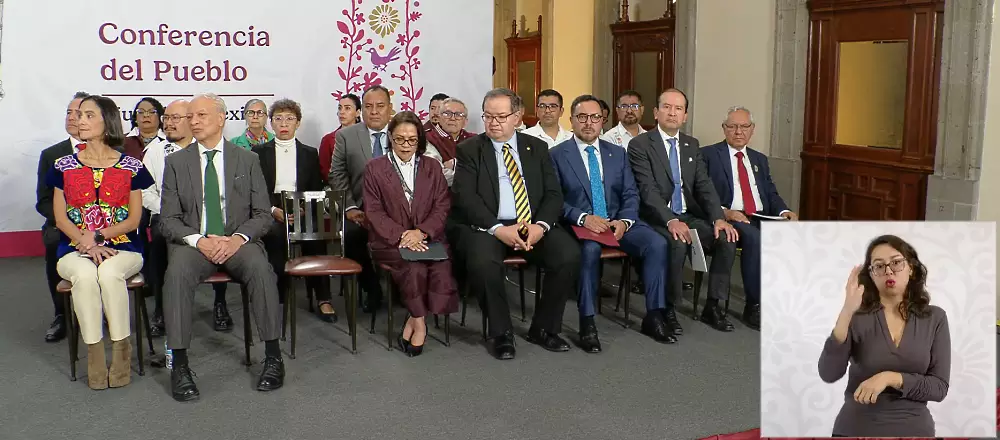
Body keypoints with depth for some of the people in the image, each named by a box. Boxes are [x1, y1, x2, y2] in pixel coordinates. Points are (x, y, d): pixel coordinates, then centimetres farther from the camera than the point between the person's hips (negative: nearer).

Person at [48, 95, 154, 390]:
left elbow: (134, 219, 2)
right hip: (75, 249, 1)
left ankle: (122, 349, -21)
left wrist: (98, 235, -13)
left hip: (122, 247, -1)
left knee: (109, 273, -35)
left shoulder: (130, 167, 7)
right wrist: (87, 244, -12)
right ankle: (94, 354, -24)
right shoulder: (64, 166, 11)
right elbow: (60, 218, 5)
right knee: (84, 274, -33)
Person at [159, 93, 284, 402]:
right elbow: (168, 219, 4)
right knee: (177, 273, -33)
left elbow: (263, 215, 5)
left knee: (261, 268, -32)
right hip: (193, 243, 0)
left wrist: (238, 238, -15)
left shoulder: (247, 160, 9)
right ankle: (180, 365, -27)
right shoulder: (176, 162, 9)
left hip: (238, 241, 0)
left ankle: (273, 357, -22)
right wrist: (199, 240, -16)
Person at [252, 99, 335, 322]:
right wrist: (274, 210, -13)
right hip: (270, 213, -1)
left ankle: (323, 299, -28)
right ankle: (277, 296, -28)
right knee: (275, 234, -35)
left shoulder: (309, 153, 17)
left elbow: (317, 192, 12)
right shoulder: (259, 152, 13)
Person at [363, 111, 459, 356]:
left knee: (442, 266, -30)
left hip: (427, 238, 2)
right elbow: (374, 212, 1)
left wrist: (421, 232, -11)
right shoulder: (374, 169, 9)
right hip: (390, 242, -2)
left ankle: (414, 320, -13)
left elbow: (442, 207, 7)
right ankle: (420, 323, -16)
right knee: (414, 266, -34)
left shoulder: (432, 168, 16)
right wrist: (401, 236, -14)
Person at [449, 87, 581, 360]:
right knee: (483, 262, -34)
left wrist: (541, 225, -14)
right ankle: (502, 333, -11)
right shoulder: (469, 149, 5)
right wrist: (498, 229, -21)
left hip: (533, 226, 3)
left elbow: (553, 193, 7)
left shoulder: (537, 148, 14)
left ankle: (543, 328, -3)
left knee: (569, 255, -23)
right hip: (485, 226, -3)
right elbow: (466, 197, -7)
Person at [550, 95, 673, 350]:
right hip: (579, 225, -4)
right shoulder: (558, 155, 3)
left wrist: (624, 221, -10)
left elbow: (631, 194, 10)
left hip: (618, 223, 4)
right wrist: (583, 218, -21)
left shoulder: (618, 153, 16)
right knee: (590, 248, -38)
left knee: (657, 243, -22)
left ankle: (654, 315, -11)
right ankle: (587, 324, -28)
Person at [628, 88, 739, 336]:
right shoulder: (640, 145, -5)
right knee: (678, 243, -35)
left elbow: (704, 185, 7)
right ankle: (668, 310, -16)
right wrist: (671, 221, -30)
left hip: (689, 216, 6)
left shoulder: (692, 145, 14)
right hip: (657, 218, -6)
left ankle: (713, 306, -3)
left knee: (727, 238, -18)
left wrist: (719, 219, -10)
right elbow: (648, 190, -16)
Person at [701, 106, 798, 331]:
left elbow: (771, 194, 19)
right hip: (730, 219, -5)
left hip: (761, 219, 5)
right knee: (754, 238, -35)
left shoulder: (760, 159, 25)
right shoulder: (708, 155, 7)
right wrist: (723, 211, -20)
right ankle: (754, 307, -24)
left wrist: (784, 211, -3)